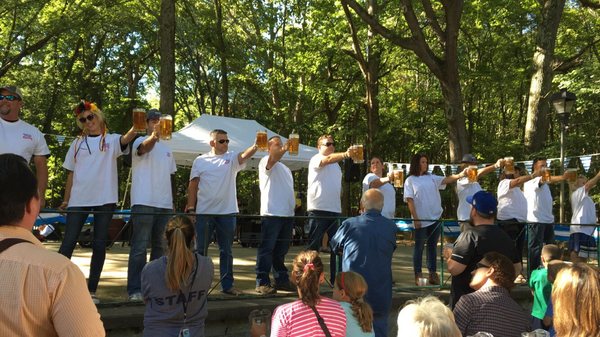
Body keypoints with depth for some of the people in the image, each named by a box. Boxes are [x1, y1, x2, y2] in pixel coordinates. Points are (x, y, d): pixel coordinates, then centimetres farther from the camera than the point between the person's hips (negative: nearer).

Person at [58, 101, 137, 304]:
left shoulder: (111, 140, 4)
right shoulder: (77, 143, 12)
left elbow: (126, 139, -18)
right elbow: (71, 173, 14)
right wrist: (66, 200, 9)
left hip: (105, 199, -1)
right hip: (78, 200, 2)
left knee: (99, 245, 2)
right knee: (68, 243, -1)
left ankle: (92, 290, 9)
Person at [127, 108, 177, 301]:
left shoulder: (167, 149, 20)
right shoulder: (140, 141, 0)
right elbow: (145, 148, -27)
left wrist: (172, 203, 16)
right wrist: (154, 135, -48)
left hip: (165, 205, 7)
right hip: (144, 203, -7)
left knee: (160, 246, 10)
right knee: (139, 247, -6)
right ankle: (135, 290, -1)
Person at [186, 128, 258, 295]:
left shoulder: (232, 158, 5)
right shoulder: (200, 161, 5)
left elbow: (244, 155, -15)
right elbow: (193, 185, 5)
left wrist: (255, 147, -36)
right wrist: (191, 207, -3)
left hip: (227, 212, 1)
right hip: (204, 212, -1)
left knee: (226, 251, 9)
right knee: (200, 250, 6)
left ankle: (227, 285, 17)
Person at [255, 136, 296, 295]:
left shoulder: (285, 168, 26)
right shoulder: (266, 161, 1)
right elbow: (273, 158, -24)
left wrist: (294, 201, 11)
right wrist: (285, 148, -41)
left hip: (287, 214, 8)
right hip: (272, 213, -8)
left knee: (281, 251, 13)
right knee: (267, 249, -5)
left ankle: (282, 280, 20)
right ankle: (262, 283, -2)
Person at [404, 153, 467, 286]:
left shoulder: (431, 178, 10)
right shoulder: (410, 180, -2)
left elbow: (446, 180, -4)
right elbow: (410, 200, -7)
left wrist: (460, 175, -23)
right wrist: (415, 219, -12)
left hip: (435, 219, 4)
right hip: (421, 220, -4)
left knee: (432, 247, 10)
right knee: (419, 248, 3)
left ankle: (432, 274, 17)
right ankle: (418, 276, 9)